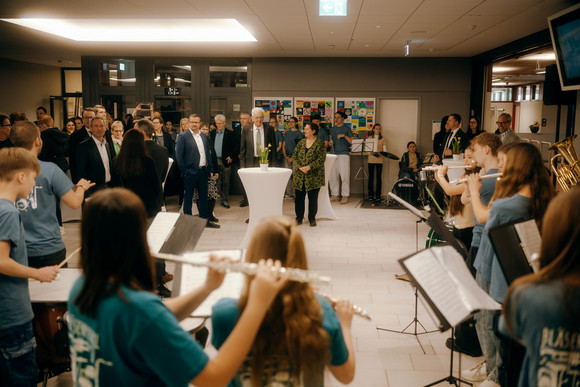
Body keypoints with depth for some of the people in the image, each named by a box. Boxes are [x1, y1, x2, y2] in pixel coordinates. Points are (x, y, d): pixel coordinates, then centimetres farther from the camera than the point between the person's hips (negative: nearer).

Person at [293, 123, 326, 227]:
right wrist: (299, 167, -10)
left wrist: (309, 167, -19)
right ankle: (299, 218, 19)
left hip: (314, 177, -4)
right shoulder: (301, 142, 11)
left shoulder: (320, 143, -4)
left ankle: (312, 219, 16)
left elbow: (321, 159, -12)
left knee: (313, 199, 3)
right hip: (299, 177, 4)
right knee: (299, 198, 6)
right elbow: (294, 156, 7)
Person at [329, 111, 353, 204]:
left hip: (344, 154, -5)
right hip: (334, 154, 5)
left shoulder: (347, 128, 3)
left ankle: (345, 196, -3)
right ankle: (334, 195, 12)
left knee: (345, 177, -8)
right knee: (332, 176, 3)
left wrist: (344, 136, -15)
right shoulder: (332, 129, 17)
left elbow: (352, 141, -3)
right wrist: (330, 142, 0)